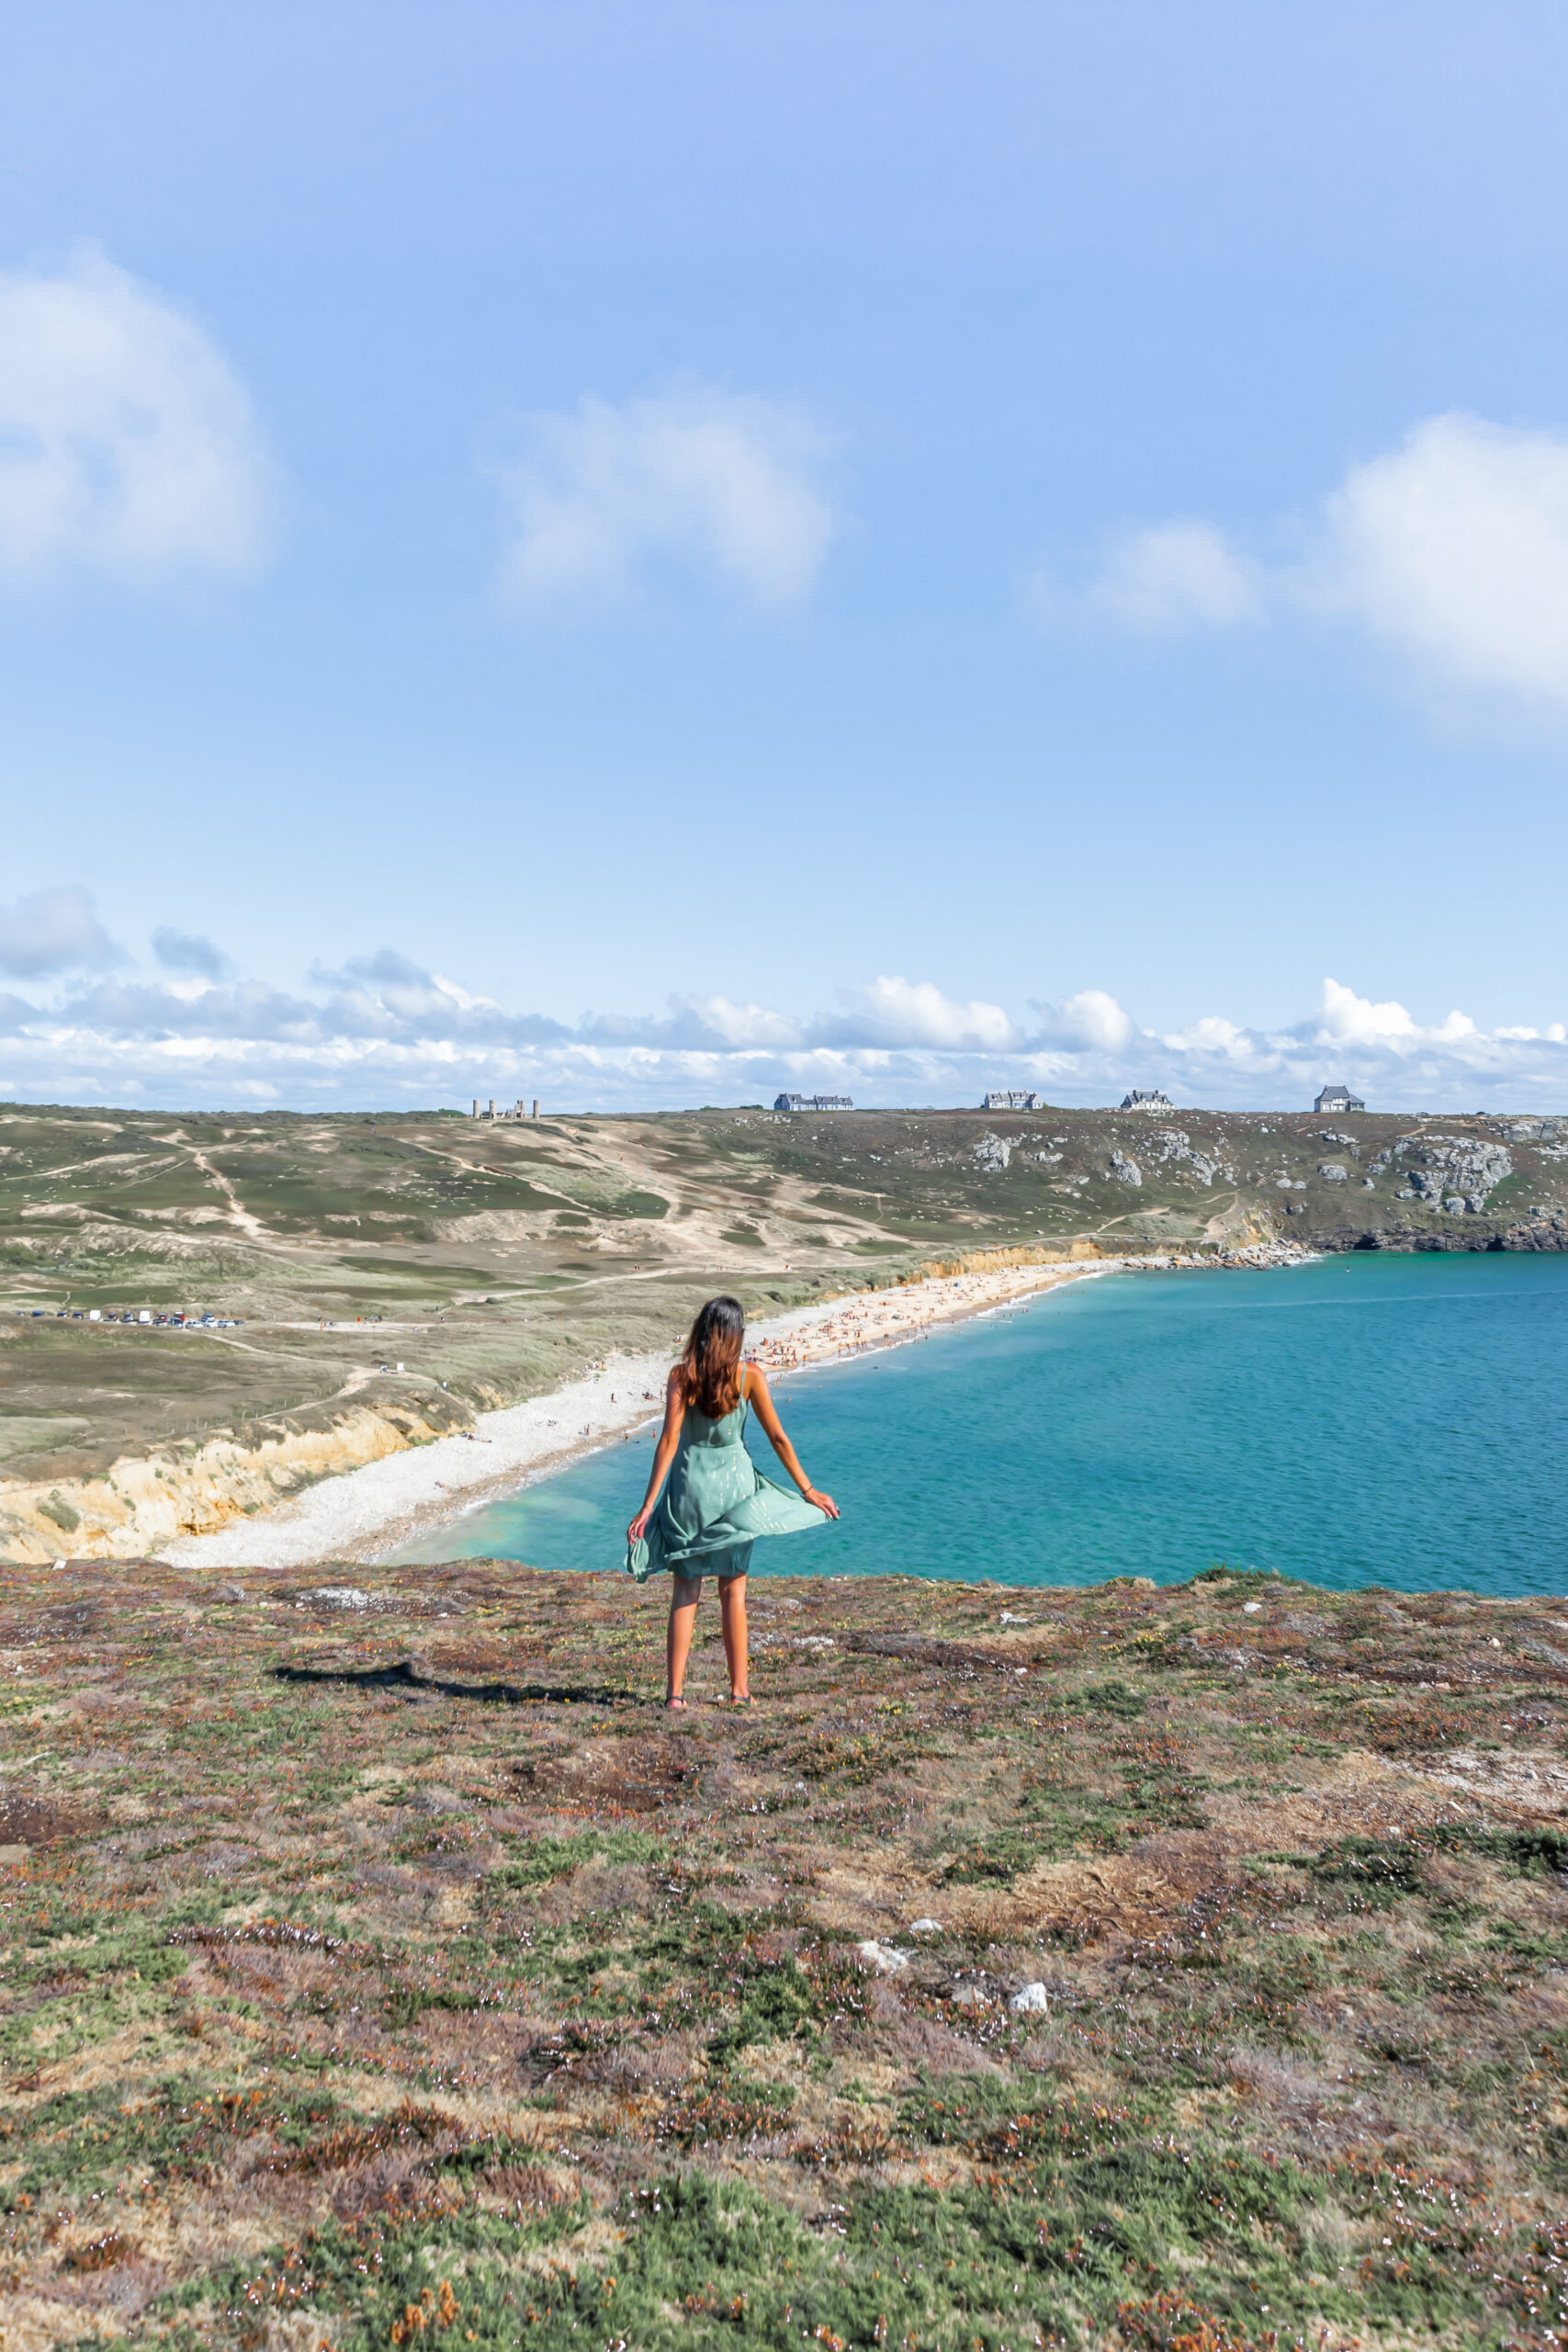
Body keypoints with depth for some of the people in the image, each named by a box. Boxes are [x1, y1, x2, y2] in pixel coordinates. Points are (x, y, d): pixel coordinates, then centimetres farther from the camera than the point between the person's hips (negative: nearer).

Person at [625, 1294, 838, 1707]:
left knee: (685, 1590, 8)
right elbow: (777, 1438, -1)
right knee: (733, 1589, 10)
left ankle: (674, 1692, 7)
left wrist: (649, 1504, -11)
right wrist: (807, 1490, 9)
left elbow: (669, 1440, -12)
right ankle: (738, 1690, 13)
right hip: (734, 1484, 0)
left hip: (689, 1484, 0)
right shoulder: (749, 1375, -5)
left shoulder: (681, 1375, -7)